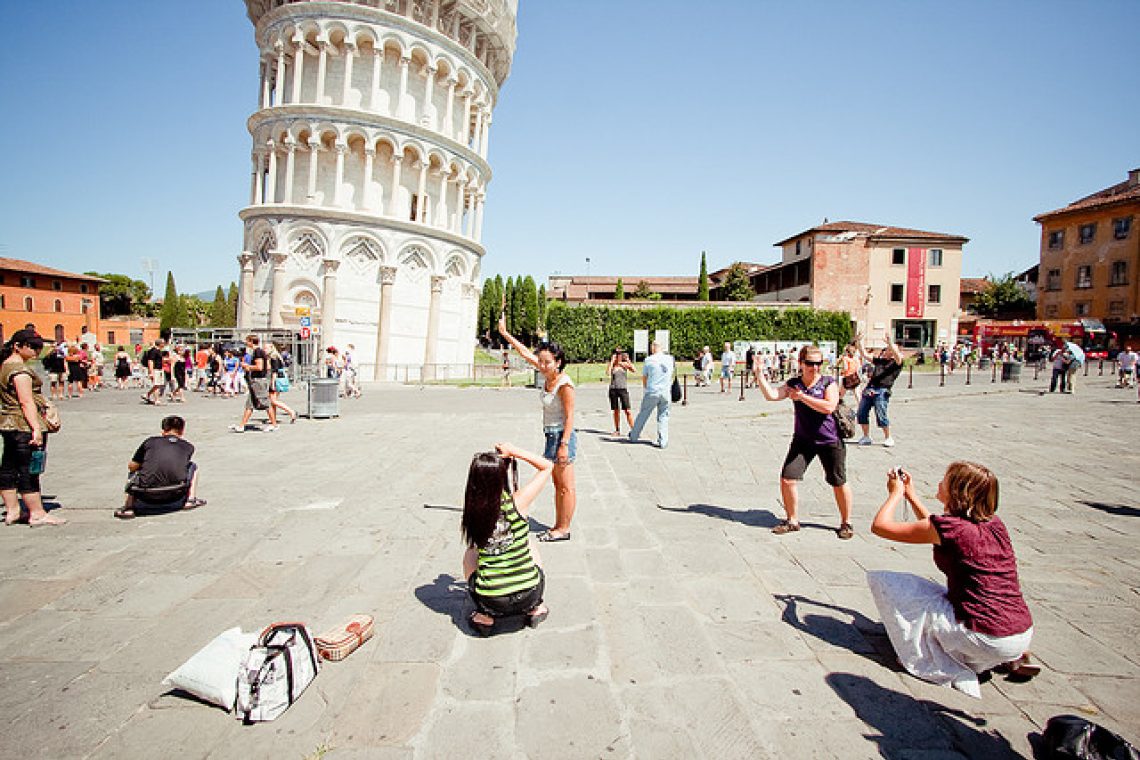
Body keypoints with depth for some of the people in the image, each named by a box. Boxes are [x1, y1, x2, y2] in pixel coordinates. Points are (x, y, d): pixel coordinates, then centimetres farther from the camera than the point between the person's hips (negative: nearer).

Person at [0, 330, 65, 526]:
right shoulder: (20, 369, -16)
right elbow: (26, 402, -22)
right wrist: (36, 428, -24)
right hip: (24, 425, -10)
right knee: (28, 471, -6)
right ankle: (37, 513, -1)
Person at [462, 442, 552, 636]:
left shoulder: (473, 509, -9)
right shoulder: (518, 502, -16)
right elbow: (547, 466, -3)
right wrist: (513, 451, -1)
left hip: (491, 601, 1)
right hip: (528, 595, 0)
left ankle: (485, 616, 24)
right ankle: (535, 609, 28)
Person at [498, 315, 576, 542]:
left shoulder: (564, 384, -19)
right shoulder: (547, 374, 4)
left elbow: (569, 417, -19)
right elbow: (525, 353, 11)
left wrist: (564, 445, -22)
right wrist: (504, 333, 13)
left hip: (562, 436, -9)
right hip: (552, 435, 9)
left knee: (566, 487, 2)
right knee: (558, 484, 16)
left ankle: (564, 529, 12)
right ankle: (558, 526, 27)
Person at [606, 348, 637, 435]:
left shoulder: (625, 364, 3)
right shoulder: (611, 365, 2)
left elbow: (635, 371, -11)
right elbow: (608, 373, -17)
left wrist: (628, 360, -12)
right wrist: (612, 361, -14)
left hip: (624, 389, -1)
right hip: (613, 389, 1)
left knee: (627, 411, -7)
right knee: (616, 411, 7)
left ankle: (633, 430, -5)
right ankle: (617, 430, 16)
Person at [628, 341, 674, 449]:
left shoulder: (648, 360, -6)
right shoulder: (669, 359, 2)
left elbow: (644, 378, 3)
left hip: (651, 392, -2)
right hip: (665, 393, 2)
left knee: (643, 415, 12)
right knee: (663, 417, 10)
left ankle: (634, 436, 28)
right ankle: (663, 442, 4)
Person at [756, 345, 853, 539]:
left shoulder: (829, 382, -7)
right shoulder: (793, 383, 3)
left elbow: (829, 407, -22)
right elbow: (771, 395, -9)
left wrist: (802, 396, -19)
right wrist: (760, 374, -14)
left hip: (830, 441, -3)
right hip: (802, 440, 3)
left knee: (839, 482, 7)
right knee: (787, 479, -4)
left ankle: (846, 523, 28)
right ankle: (792, 520, 15)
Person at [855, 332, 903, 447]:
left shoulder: (896, 363, 4)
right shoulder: (879, 361, 22)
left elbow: (898, 356, -18)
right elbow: (865, 355, 25)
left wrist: (889, 341, -28)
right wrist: (859, 343, 15)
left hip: (882, 391, -6)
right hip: (869, 389, 6)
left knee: (880, 415, -11)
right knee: (861, 413, 3)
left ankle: (888, 438, 8)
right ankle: (866, 437, 17)